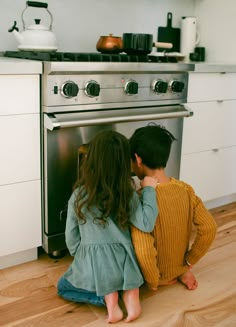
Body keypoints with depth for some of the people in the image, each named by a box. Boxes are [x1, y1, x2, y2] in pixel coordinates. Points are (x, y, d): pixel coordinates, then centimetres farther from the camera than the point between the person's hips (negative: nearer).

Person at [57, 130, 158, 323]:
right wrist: (149, 190, -10)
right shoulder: (128, 194, -12)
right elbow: (146, 224, -20)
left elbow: (71, 236, -3)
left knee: (63, 286, 26)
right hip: (123, 263, 2)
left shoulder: (78, 196, -10)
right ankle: (130, 290, 5)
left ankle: (107, 296, 2)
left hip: (92, 266, -1)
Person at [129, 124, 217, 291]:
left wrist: (152, 282, -16)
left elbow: (144, 253, -35)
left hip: (154, 273, -4)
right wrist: (188, 263, 0)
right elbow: (209, 229, -11)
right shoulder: (185, 189, -14)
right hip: (179, 267, 5)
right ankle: (182, 273, 15)